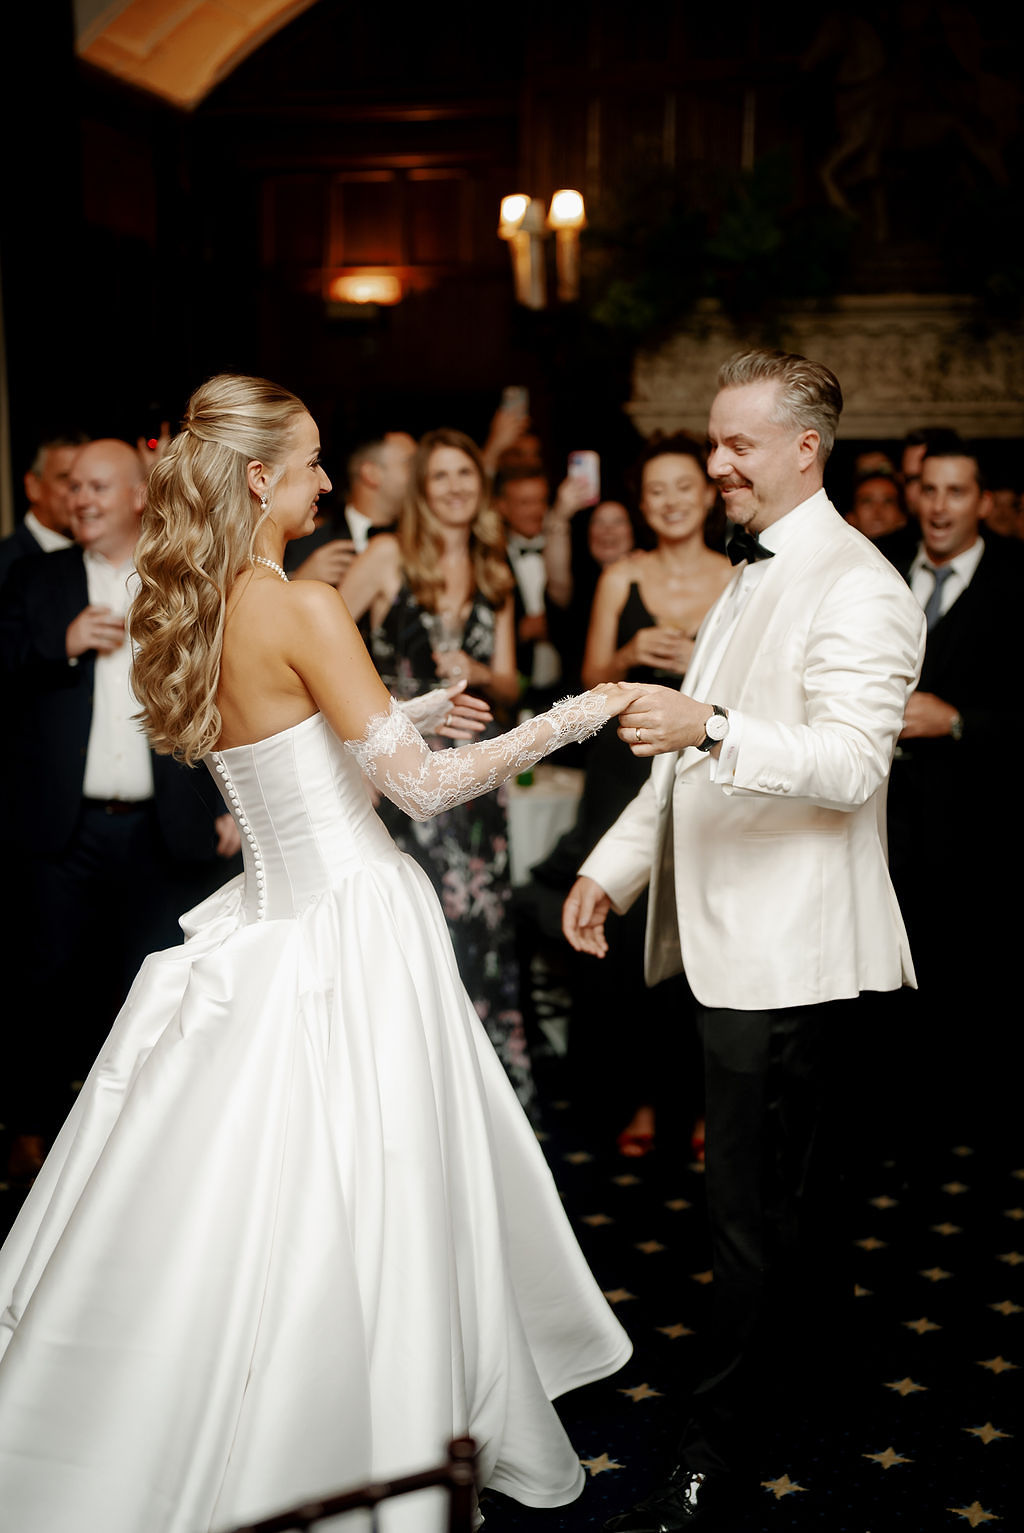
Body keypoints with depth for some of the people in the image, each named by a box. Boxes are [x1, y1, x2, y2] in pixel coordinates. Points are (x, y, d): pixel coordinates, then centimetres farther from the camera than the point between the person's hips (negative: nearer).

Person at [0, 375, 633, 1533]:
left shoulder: (196, 613, 8)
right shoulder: (301, 608, -17)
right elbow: (419, 785, -19)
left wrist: (410, 713, 23)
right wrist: (575, 716, -11)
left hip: (277, 918, 8)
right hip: (354, 931, -8)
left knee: (247, 1199, 18)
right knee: (361, 1209, 4)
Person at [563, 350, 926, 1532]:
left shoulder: (855, 587, -12)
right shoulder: (748, 577, 19)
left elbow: (852, 760, -24)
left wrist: (711, 729, -37)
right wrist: (616, 862, 18)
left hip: (784, 945, -9)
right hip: (723, 934, 9)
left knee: (752, 1204, -2)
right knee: (763, 1187, 20)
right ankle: (777, 1358, 36)